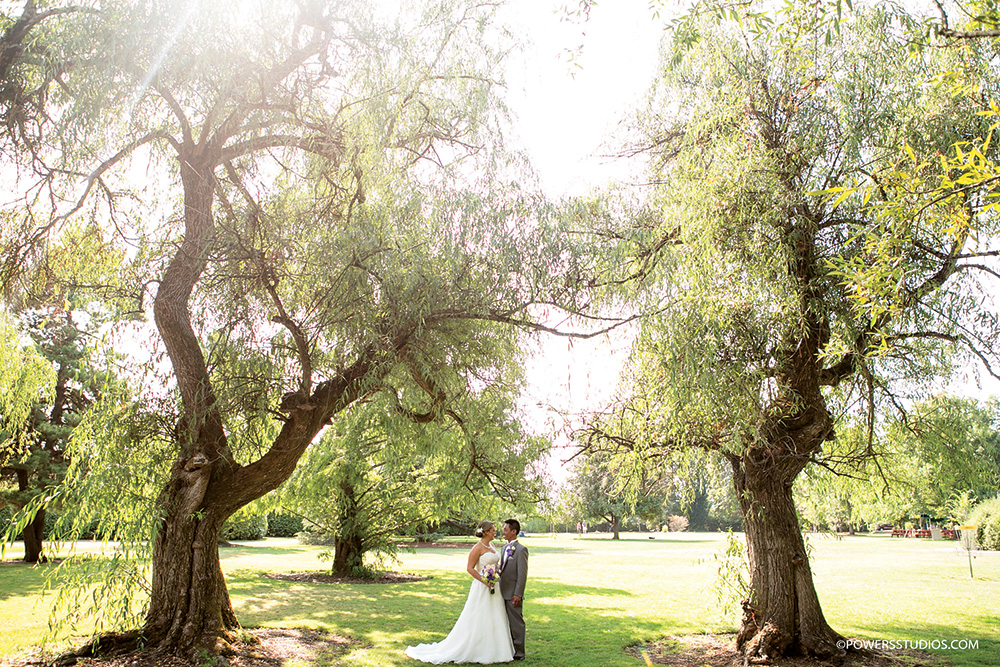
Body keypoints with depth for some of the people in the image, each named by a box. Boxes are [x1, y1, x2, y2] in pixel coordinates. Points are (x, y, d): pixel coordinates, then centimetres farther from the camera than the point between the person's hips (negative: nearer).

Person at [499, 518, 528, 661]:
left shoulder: (521, 549, -13)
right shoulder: (505, 548, 13)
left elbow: (522, 574, -15)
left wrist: (518, 594, -18)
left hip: (513, 594, -8)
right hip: (504, 593, 8)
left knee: (516, 623, 1)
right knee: (507, 623, 15)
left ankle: (519, 652, 10)